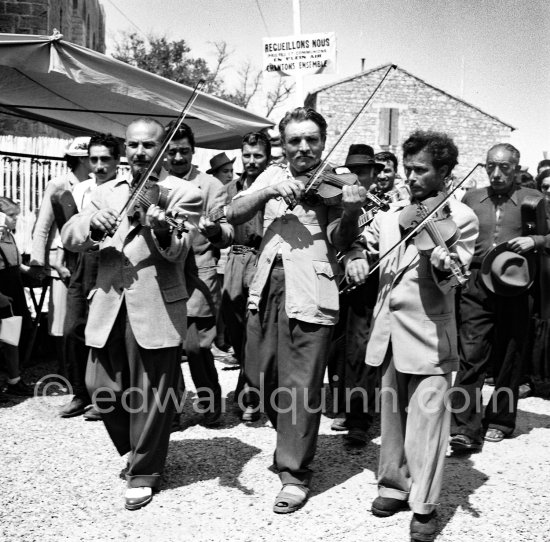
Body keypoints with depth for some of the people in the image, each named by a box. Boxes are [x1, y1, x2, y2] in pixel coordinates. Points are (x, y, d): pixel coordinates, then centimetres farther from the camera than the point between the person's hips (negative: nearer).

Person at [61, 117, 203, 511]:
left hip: (156, 309, -4)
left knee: (151, 397, 2)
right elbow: (69, 237, 4)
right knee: (103, 388, 9)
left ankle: (144, 473, 22)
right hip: (109, 305, 4)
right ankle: (136, 448, 36)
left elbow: (178, 251, -13)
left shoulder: (184, 193, -1)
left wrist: (161, 230, -36)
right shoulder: (107, 192, 13)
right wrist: (92, 223, -19)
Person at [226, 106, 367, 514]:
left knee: (300, 386, -2)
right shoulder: (273, 175, 13)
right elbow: (234, 214, 2)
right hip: (267, 285, 5)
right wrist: (269, 191, -13)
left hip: (309, 292, -5)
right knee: (260, 376, 15)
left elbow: (340, 241, -10)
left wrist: (350, 212, -30)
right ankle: (290, 438, 40)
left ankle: (296, 474, 12)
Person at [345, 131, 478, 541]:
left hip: (429, 335, -5)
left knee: (426, 419, -5)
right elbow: (366, 245, 22)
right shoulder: (391, 214, 11)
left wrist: (443, 265, -38)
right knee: (392, 414, 14)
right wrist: (356, 259, -1)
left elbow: (451, 276, -15)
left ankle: (425, 506, 7)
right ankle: (395, 485, 29)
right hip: (389, 332, 5)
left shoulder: (461, 219, -5)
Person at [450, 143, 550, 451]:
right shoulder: (471, 199, 12)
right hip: (477, 289, 0)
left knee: (509, 360, 9)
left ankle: (499, 421, 25)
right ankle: (466, 429, -10)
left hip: (515, 289, 0)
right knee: (471, 357, -9)